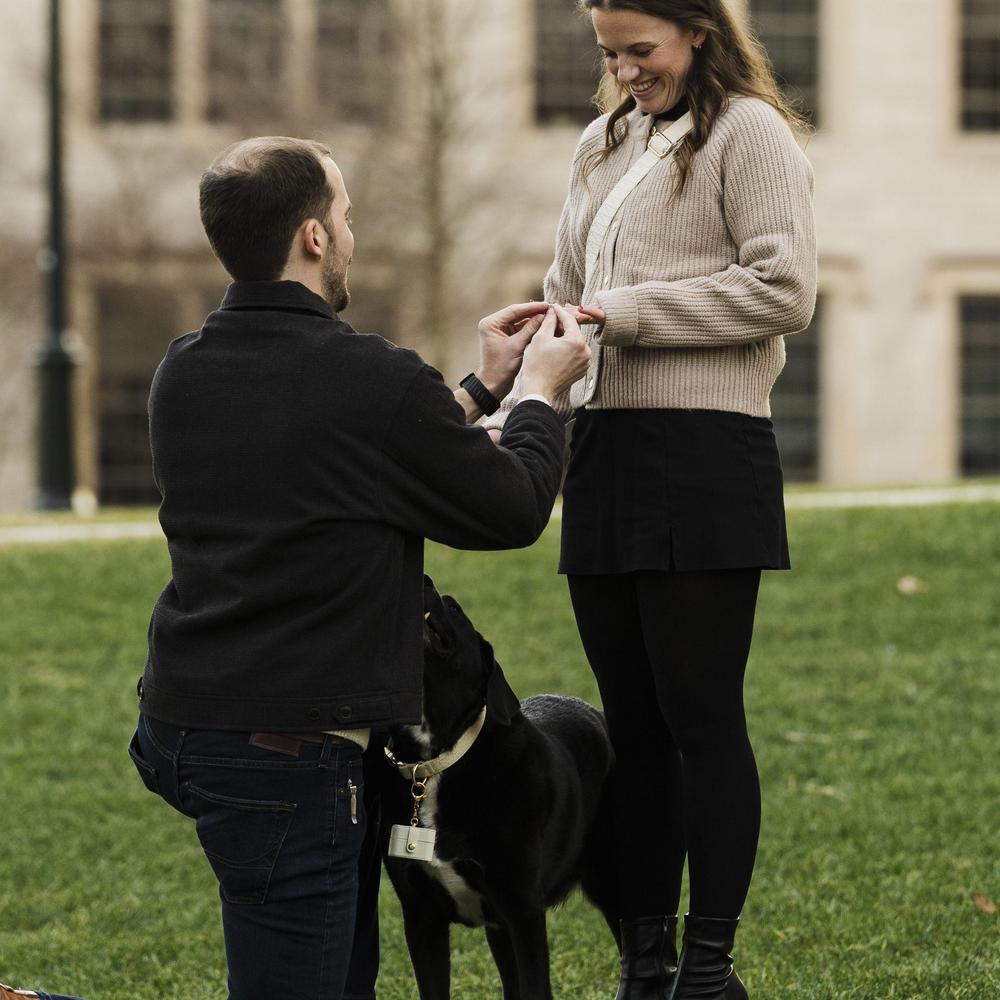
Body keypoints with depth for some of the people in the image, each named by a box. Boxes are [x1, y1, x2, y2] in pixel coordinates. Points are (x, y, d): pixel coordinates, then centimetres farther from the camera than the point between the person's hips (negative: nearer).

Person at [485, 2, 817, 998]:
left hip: (703, 457, -7)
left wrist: (629, 311, -11)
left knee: (701, 718, -5)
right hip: (602, 457, 7)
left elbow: (785, 288, -12)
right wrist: (506, 425, 10)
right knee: (634, 724, 9)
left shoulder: (748, 131, -2)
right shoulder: (602, 146, 20)